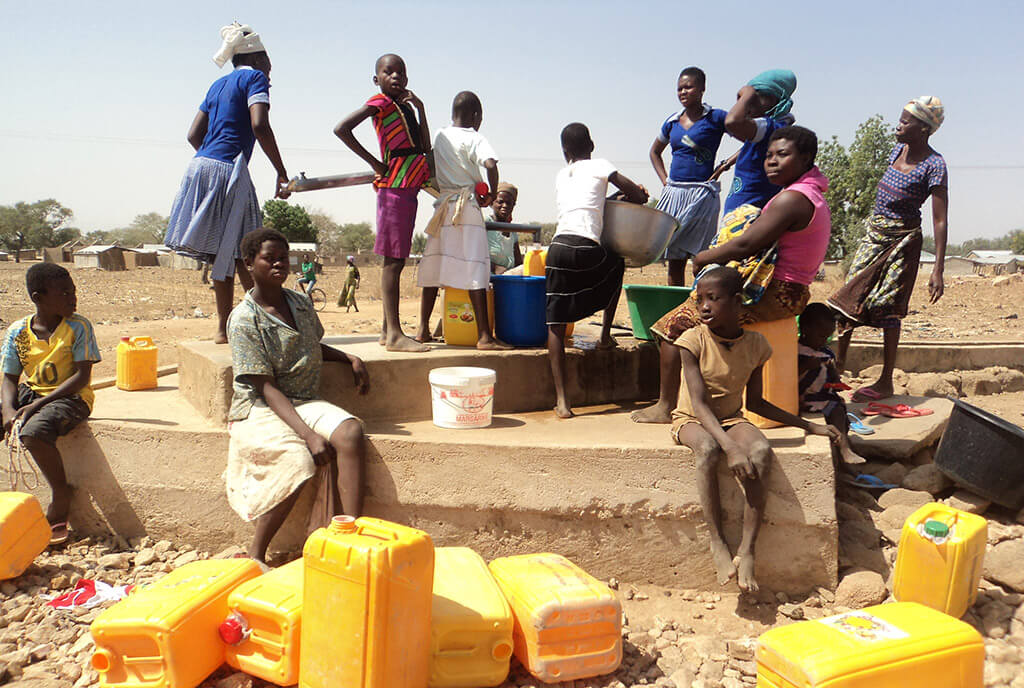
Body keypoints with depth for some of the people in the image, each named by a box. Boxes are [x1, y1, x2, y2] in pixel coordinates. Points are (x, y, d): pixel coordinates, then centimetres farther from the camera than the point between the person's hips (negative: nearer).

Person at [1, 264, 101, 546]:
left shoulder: (78, 327, -8)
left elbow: (81, 376, -13)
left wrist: (39, 403, -20)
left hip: (70, 396, -5)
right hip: (30, 393, 5)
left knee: (33, 432, -31)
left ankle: (61, 496, -10)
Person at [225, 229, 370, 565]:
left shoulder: (301, 303, 9)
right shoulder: (244, 319, -10)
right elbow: (266, 387, -16)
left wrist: (350, 359, 9)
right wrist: (308, 434, -26)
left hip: (305, 401, 5)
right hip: (259, 409, -5)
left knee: (350, 432, -26)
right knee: (300, 458, -33)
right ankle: (256, 553, -13)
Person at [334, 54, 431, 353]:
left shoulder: (405, 106, 20)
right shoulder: (380, 103, -4)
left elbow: (425, 148, 13)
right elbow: (342, 128, -16)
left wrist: (420, 109, 5)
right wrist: (374, 162, -13)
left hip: (408, 189, 9)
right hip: (394, 187, -9)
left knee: (396, 260, 10)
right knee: (393, 259, -10)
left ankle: (388, 331, 15)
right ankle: (394, 334, -9)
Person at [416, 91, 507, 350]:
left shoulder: (439, 136, 12)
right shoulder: (474, 138, -5)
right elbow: (490, 164, -22)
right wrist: (492, 194, -8)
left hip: (443, 205, 6)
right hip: (467, 206, -6)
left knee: (433, 267, 11)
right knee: (474, 269, -7)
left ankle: (423, 329, 15)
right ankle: (484, 336, -9)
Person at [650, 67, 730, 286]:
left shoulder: (716, 118, -3)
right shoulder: (672, 121, 12)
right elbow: (654, 152, 28)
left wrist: (725, 166, -10)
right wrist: (665, 180, 14)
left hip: (702, 193, -5)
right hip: (673, 193, 5)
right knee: (674, 258, 8)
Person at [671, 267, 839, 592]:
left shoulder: (755, 344, -4)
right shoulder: (693, 340, -15)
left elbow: (754, 401, 8)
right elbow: (699, 404, -22)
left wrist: (807, 425, 8)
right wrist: (731, 446, -36)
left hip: (731, 418, 3)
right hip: (691, 420, -3)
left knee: (761, 452, -30)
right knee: (708, 449, -37)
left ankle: (747, 549, -26)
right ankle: (717, 543, -26)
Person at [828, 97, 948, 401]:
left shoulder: (934, 166, -16)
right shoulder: (898, 149, 4)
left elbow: (940, 221, -19)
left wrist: (937, 271, -24)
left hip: (902, 240, -7)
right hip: (873, 233, 7)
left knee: (887, 307, -4)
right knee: (850, 294, 7)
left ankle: (886, 381, 5)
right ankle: (839, 359, 21)